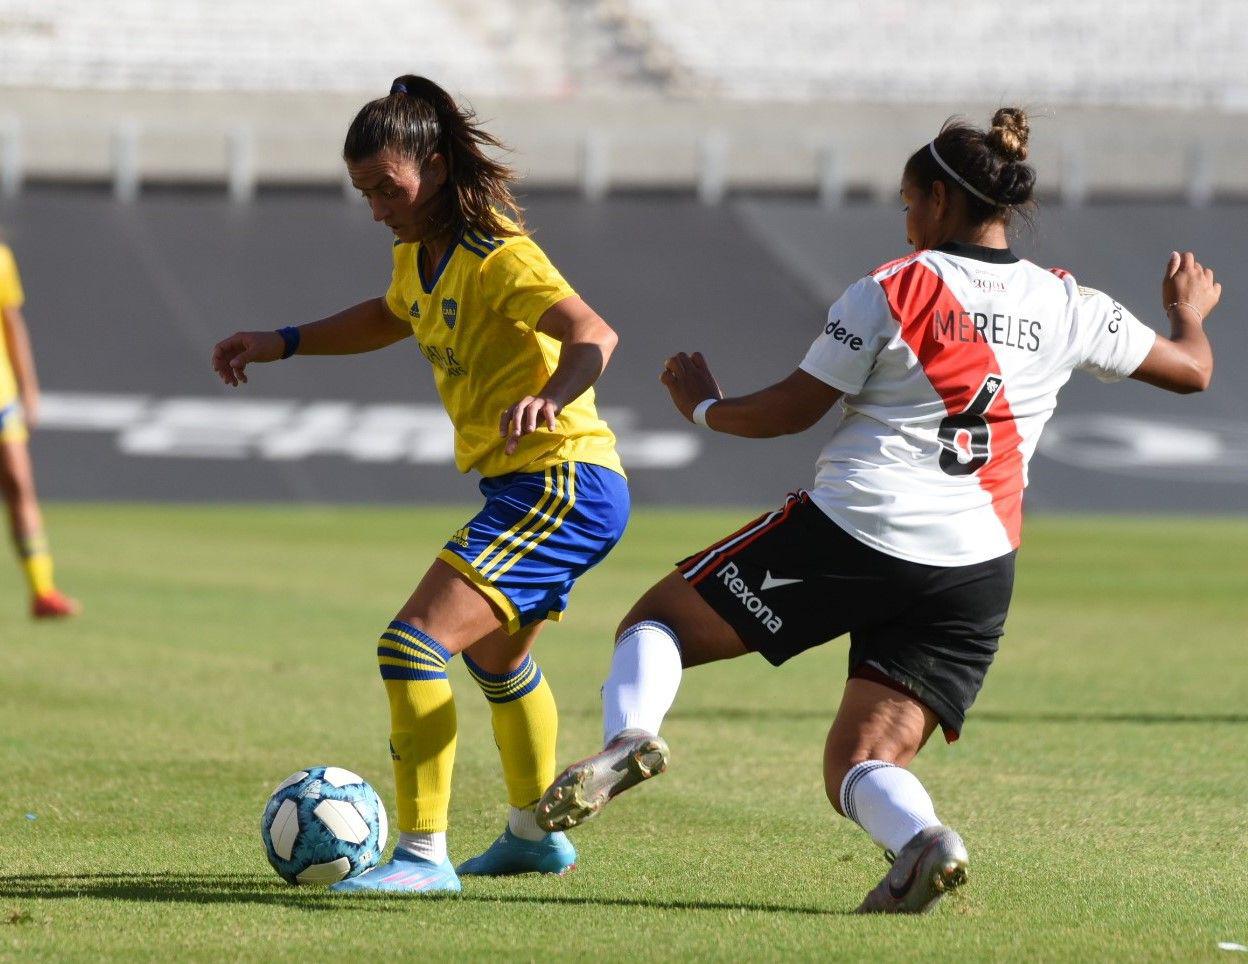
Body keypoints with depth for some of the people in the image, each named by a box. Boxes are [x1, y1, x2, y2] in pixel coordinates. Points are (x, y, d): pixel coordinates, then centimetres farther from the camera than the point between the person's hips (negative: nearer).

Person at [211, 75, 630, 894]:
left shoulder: (497, 258, -19)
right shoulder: (420, 255, 10)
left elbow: (593, 334, -32)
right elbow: (390, 318, 32)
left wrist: (551, 398, -51)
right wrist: (281, 344, 24)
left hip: (563, 482, -11)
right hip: (529, 486, 11)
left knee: (414, 645, -20)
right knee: (495, 653, 32)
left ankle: (423, 854, -19)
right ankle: (536, 835, 50)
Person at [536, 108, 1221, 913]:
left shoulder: (890, 291, -2)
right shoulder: (1069, 307, 9)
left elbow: (793, 410, 2)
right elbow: (1192, 370, 21)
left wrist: (705, 406, 22)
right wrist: (1189, 311, 44)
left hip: (846, 531, -4)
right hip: (977, 570, 4)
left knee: (658, 623, 12)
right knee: (862, 766, 7)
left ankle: (629, 735, -20)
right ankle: (919, 838, -28)